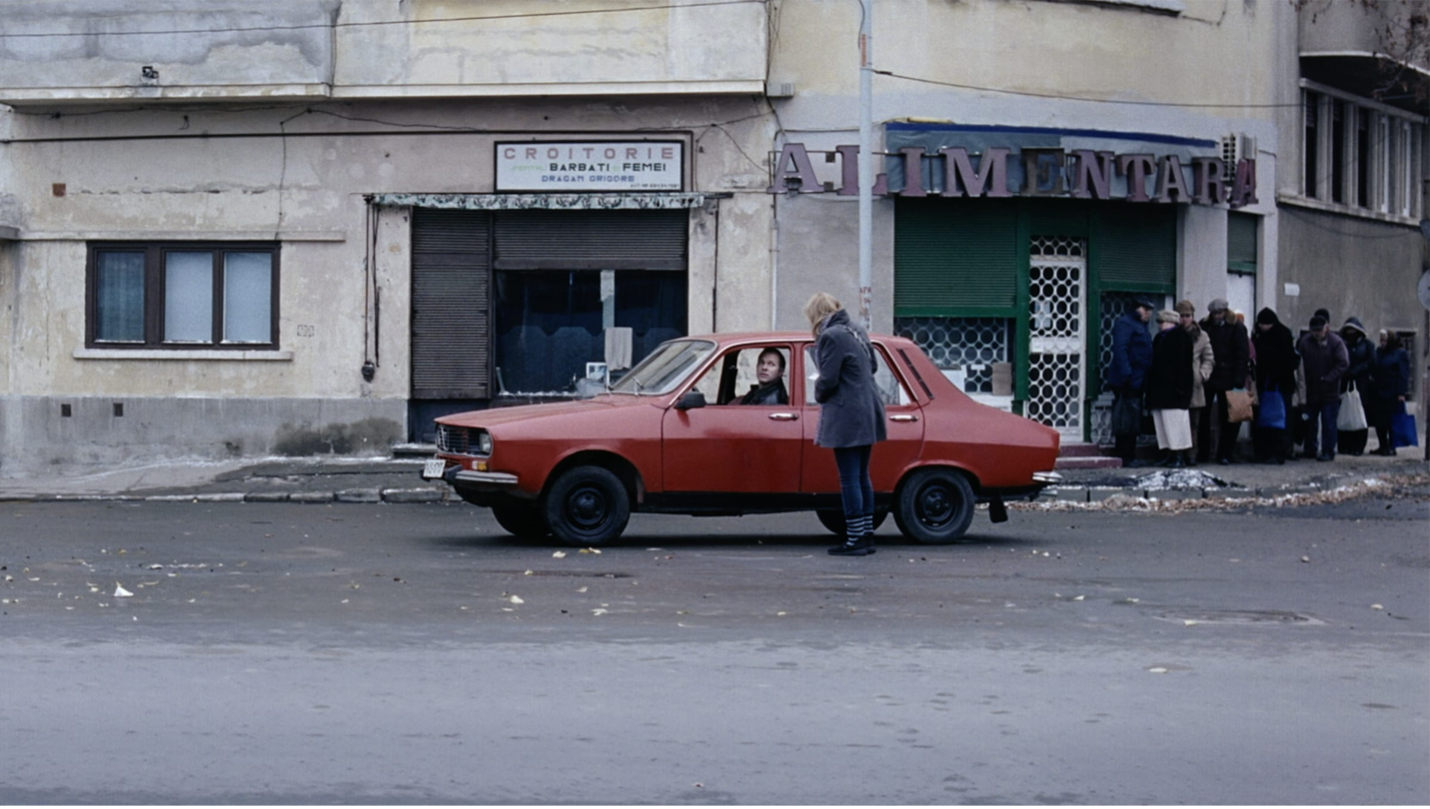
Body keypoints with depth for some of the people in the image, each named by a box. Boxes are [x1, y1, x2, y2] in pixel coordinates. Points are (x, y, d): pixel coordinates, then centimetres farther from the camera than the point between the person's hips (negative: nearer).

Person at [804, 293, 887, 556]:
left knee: (850, 479, -5)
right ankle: (867, 536, 19)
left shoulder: (831, 337, -15)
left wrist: (819, 395, 3)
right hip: (868, 413, 9)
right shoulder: (856, 331, 12)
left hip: (846, 417, -9)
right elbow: (872, 366, 21)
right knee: (862, 476, 15)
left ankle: (855, 540, -4)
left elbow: (828, 380, -16)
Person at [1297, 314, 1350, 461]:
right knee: (1309, 421, 10)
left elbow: (1344, 363, -12)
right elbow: (1298, 360, 5)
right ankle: (1310, 449, 20)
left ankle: (1328, 451, 2)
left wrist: (1328, 379, -17)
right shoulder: (1305, 340, 1)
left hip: (1329, 390, -4)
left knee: (1328, 422, -3)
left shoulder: (1335, 342, -9)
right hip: (1311, 388, 4)